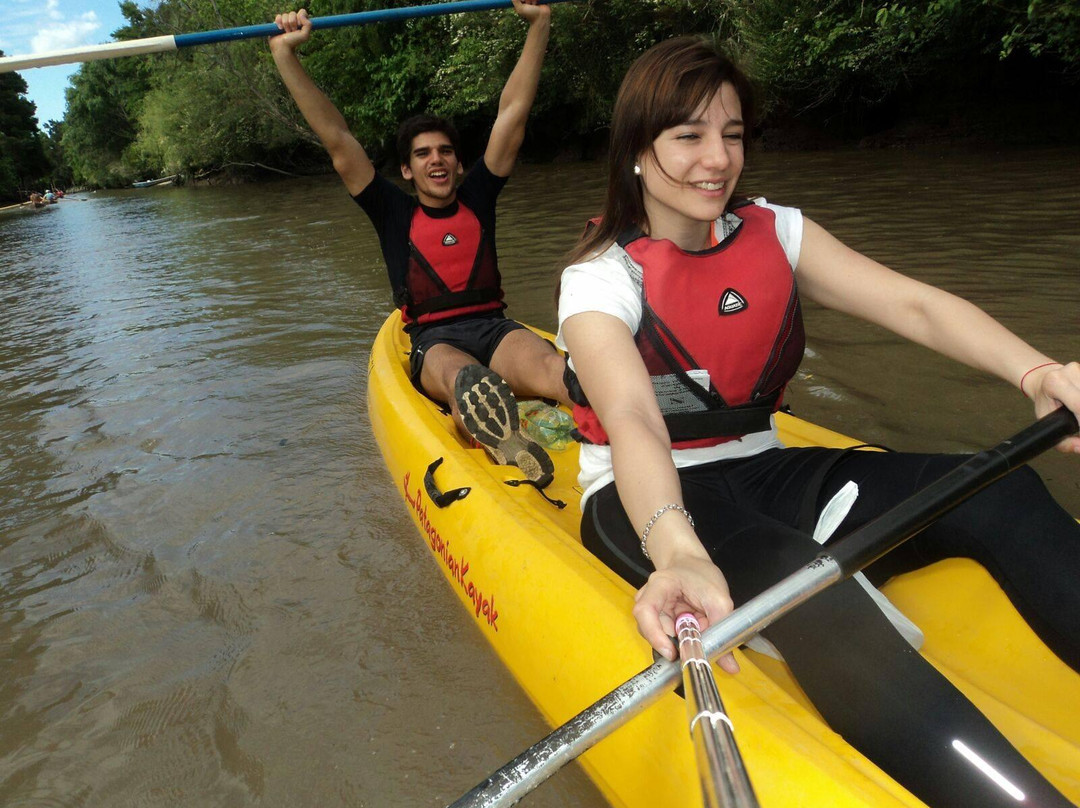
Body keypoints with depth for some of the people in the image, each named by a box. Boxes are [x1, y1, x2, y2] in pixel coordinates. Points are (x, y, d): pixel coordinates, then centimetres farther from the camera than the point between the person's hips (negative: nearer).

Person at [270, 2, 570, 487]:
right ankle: (506, 445, -72)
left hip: (495, 327, 2)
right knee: (460, 377, -39)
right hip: (432, 341, -1)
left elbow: (512, 113, 14)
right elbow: (336, 138, 7)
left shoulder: (477, 200, 16)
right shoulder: (394, 214, 13)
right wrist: (285, 54, 4)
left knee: (550, 368, -34)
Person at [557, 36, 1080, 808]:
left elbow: (911, 304, -10)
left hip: (764, 473, 5)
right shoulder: (603, 277, -11)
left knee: (998, 494, -17)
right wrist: (678, 552, -50)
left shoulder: (773, 233, 4)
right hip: (648, 502, -5)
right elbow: (632, 421, -30)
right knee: (812, 589, -36)